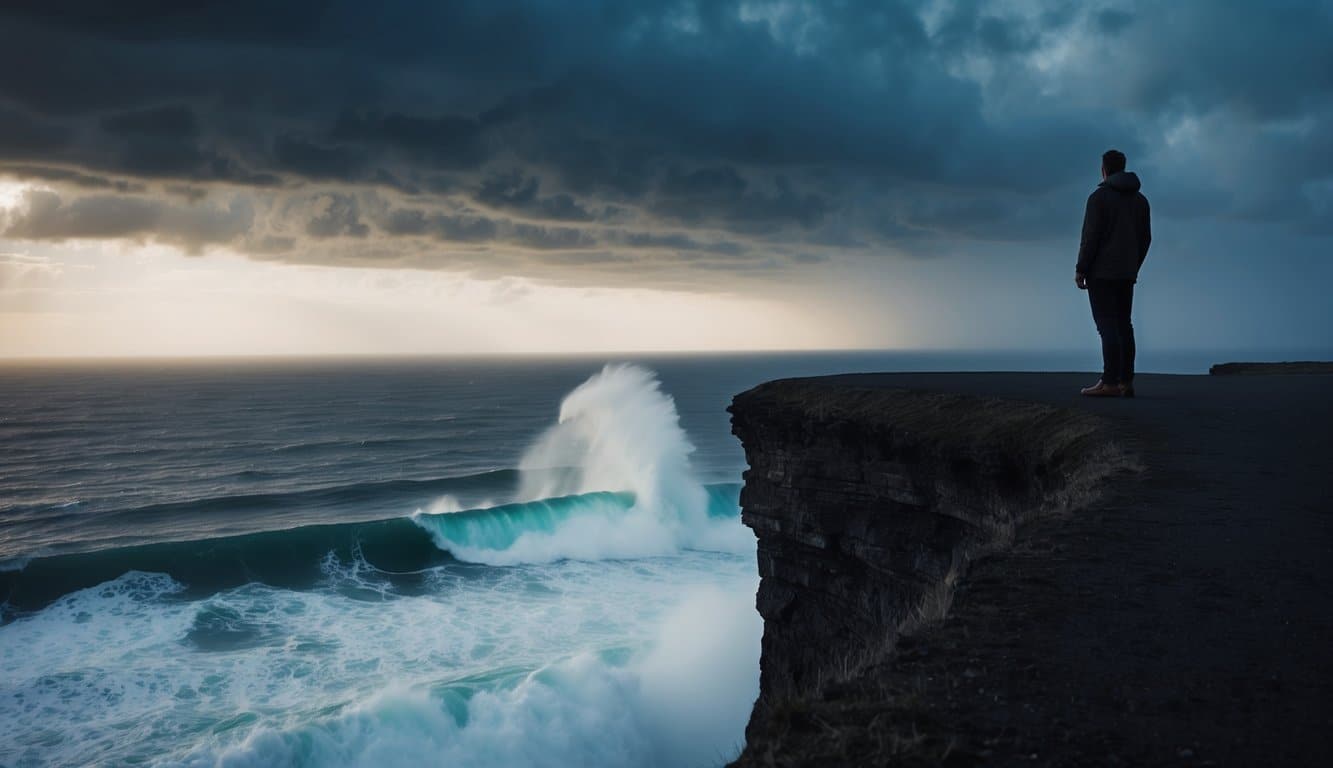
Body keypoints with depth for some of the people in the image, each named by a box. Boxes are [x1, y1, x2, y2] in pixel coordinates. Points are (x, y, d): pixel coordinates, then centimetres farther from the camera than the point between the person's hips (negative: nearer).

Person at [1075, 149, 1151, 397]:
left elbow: (1090, 236, -14)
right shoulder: (1140, 199, 14)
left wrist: (1080, 269, -9)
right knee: (1123, 325, 7)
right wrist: (1133, 268, 21)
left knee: (1107, 325, -10)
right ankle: (1126, 382, 6)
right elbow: (1145, 238, 14)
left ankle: (1109, 383, -14)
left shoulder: (1099, 197, -7)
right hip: (1126, 274, 7)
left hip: (1101, 271, -7)